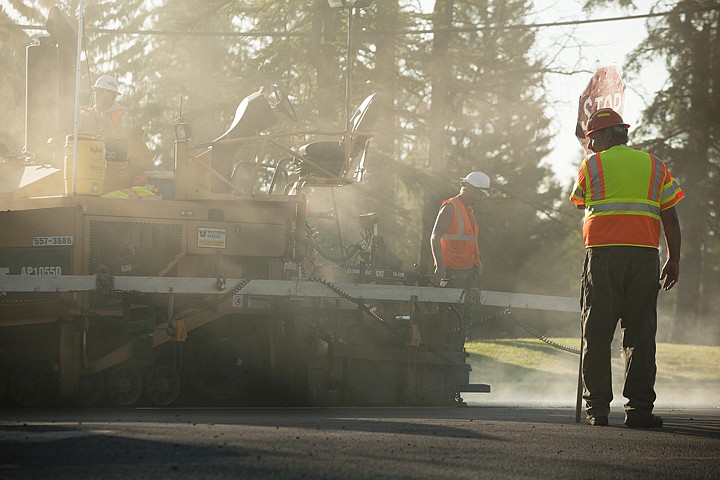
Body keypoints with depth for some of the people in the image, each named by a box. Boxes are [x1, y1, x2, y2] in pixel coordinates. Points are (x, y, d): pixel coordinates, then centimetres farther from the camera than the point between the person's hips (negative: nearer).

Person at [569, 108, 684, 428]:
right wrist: (674, 260, 11)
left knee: (597, 333, 4)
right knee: (640, 333, 2)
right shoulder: (653, 164, 12)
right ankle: (639, 407, -6)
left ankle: (597, 407, 1)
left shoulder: (592, 164, 7)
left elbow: (579, 202, 22)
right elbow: (670, 217, 8)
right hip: (645, 254, 2)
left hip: (602, 252, -1)